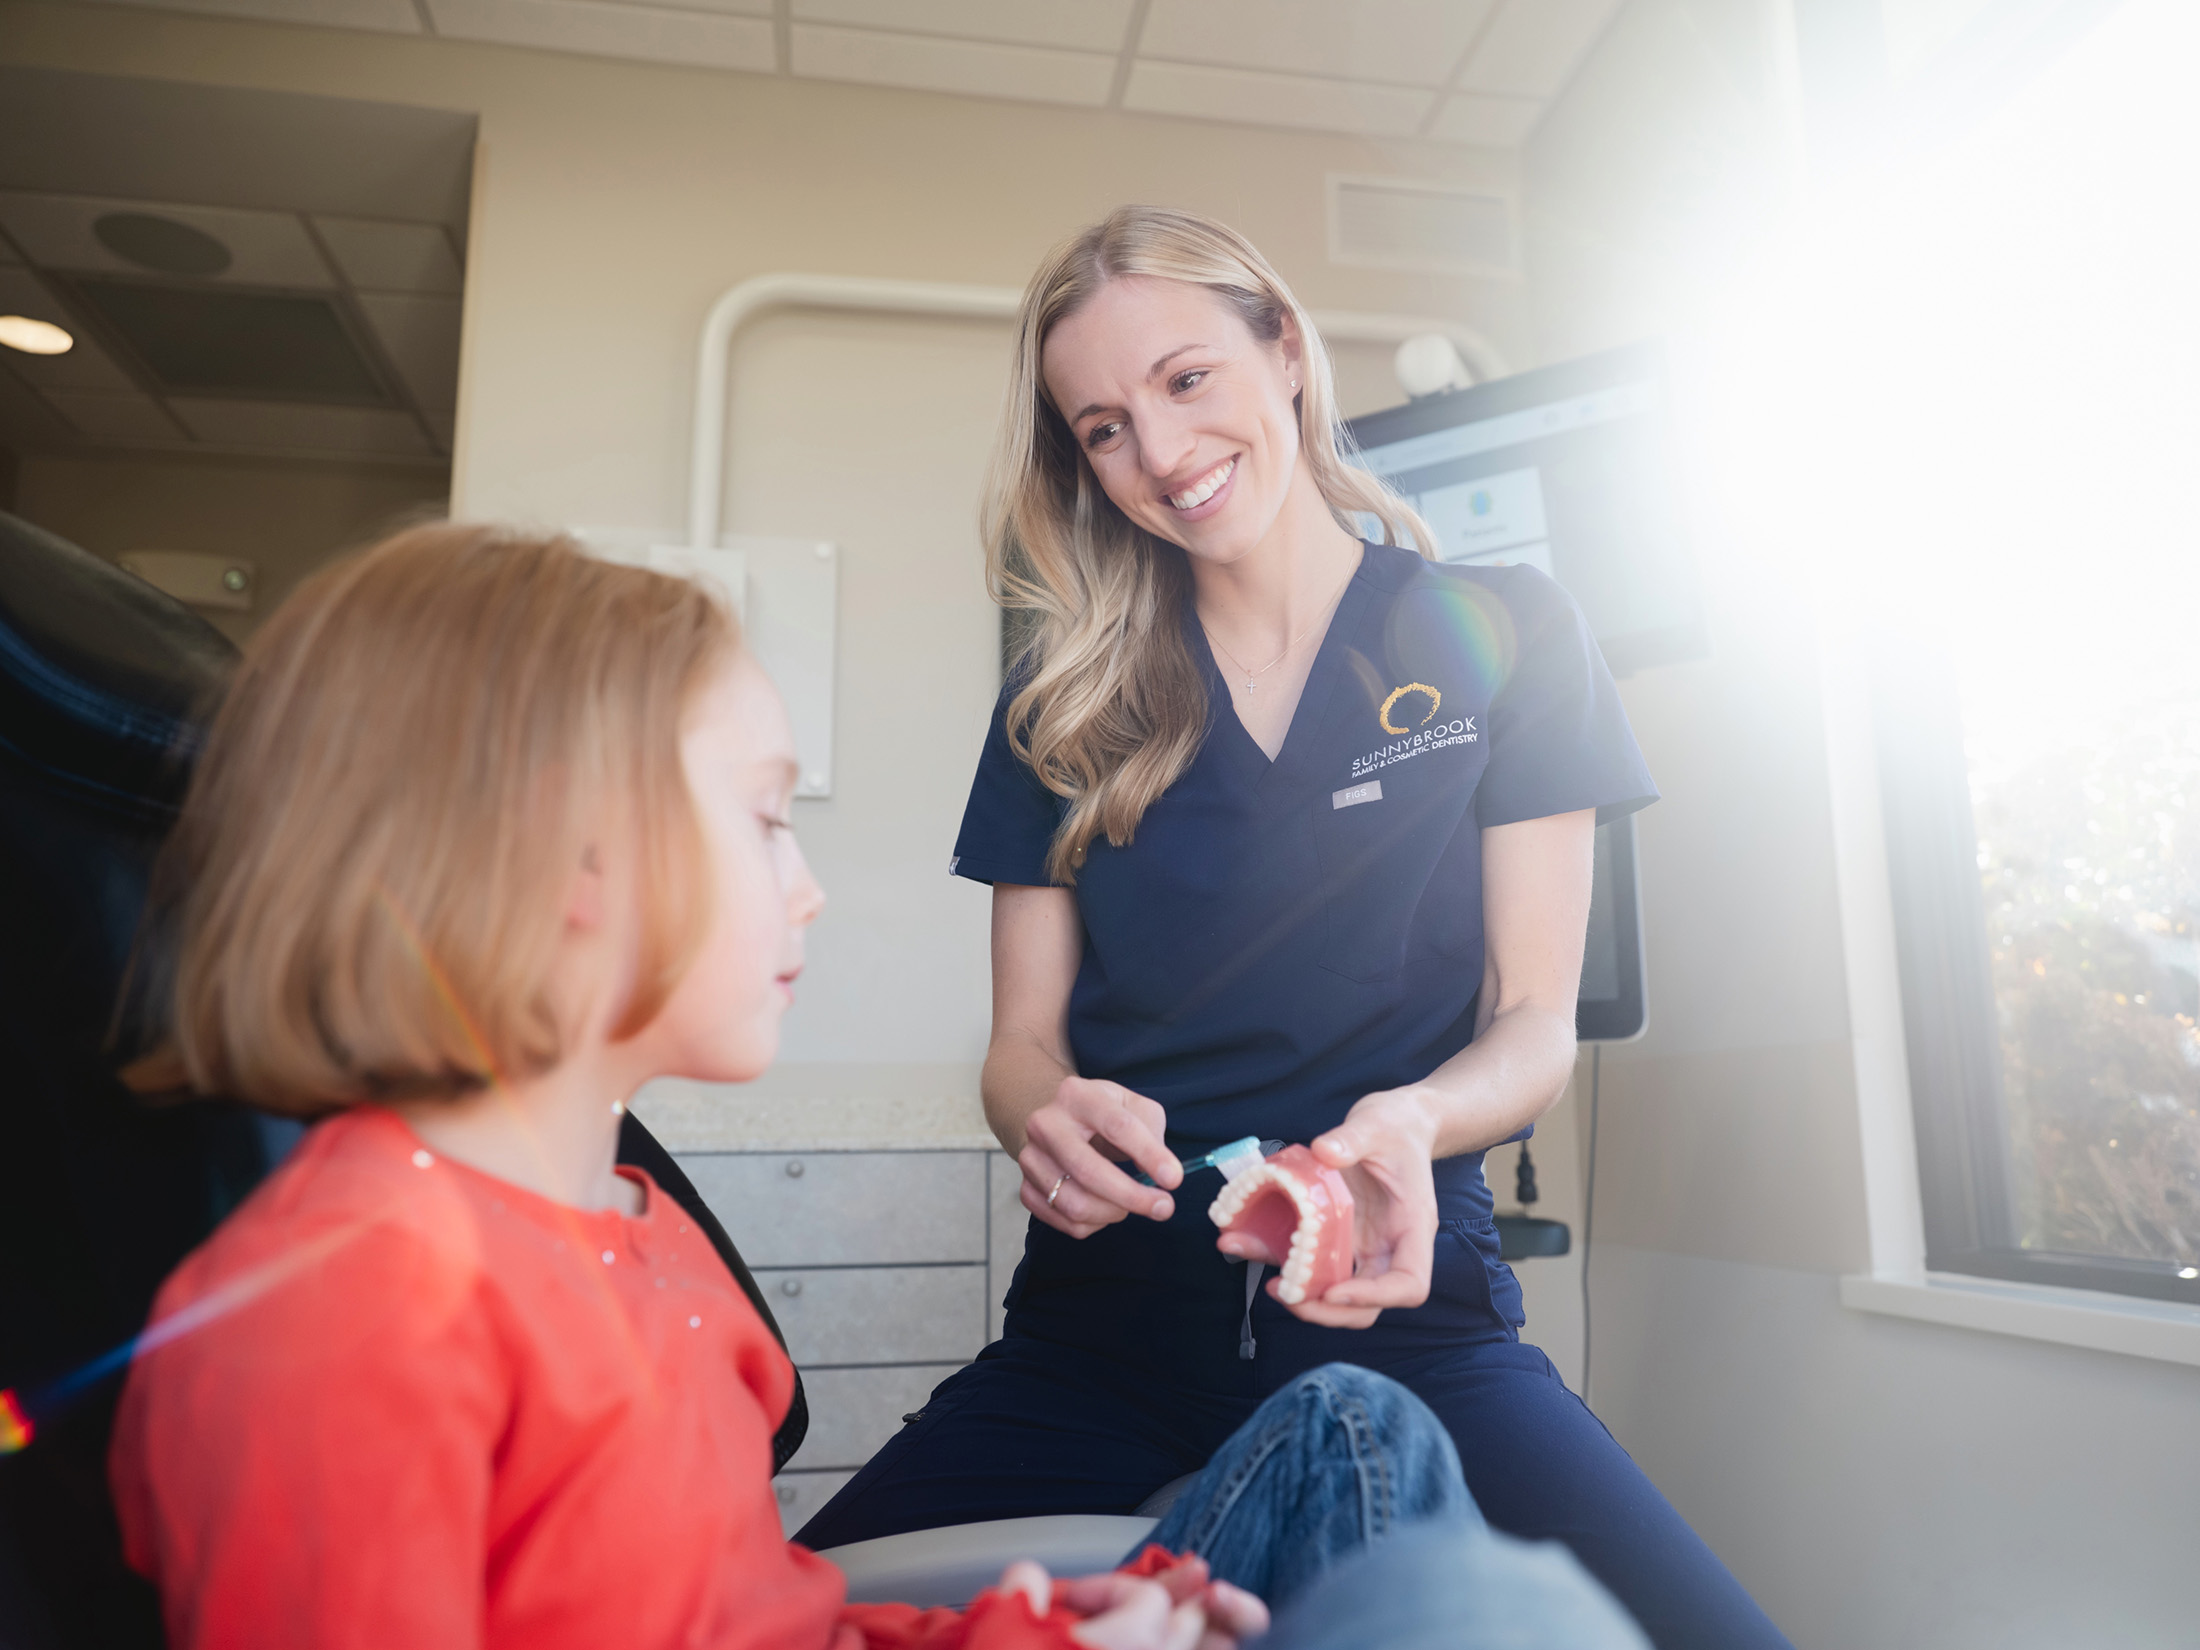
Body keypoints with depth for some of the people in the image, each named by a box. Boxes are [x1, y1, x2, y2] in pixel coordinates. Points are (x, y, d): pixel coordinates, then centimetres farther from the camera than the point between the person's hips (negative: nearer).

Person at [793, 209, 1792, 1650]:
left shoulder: (1502, 637, 4)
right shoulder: (1066, 709, 9)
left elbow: (1535, 1019, 3)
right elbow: (1024, 1042, 7)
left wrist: (1410, 1125, -19)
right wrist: (1048, 1115, -17)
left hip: (1401, 1297, -1)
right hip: (1105, 1314, 2)